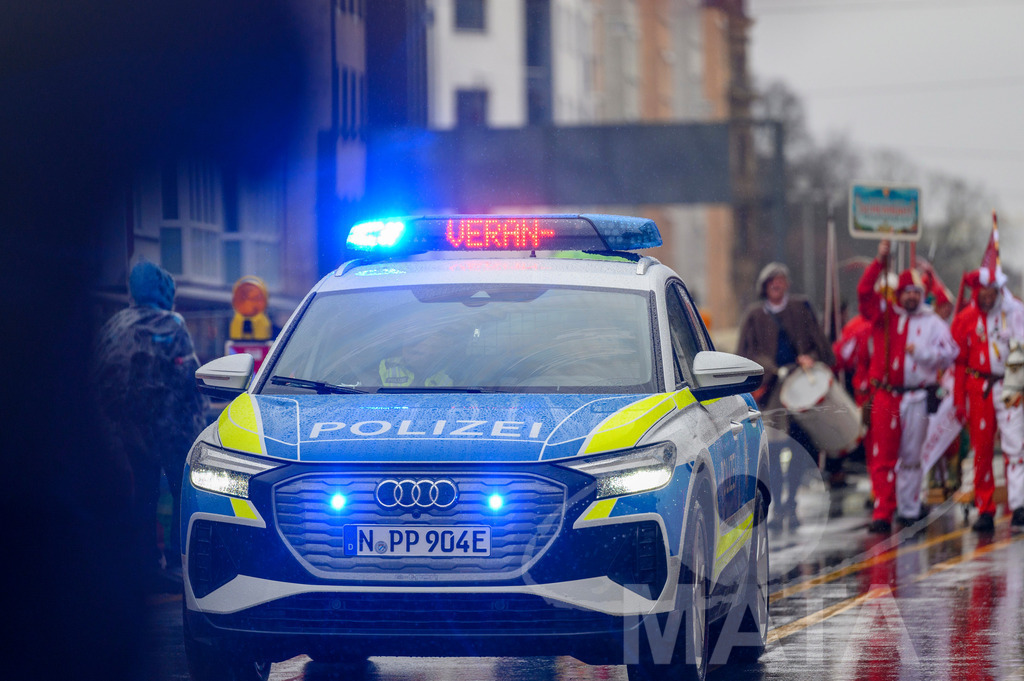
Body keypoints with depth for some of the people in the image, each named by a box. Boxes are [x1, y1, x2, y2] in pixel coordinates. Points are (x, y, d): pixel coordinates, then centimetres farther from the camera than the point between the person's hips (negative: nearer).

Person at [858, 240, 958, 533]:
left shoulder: (932, 322, 8)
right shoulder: (885, 314, 9)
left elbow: (948, 354, 1)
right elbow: (864, 291, -2)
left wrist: (921, 351, -12)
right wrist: (880, 261, -9)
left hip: (917, 396, 0)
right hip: (886, 395, 0)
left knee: (912, 456, 7)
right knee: (883, 456, -6)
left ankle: (909, 509, 16)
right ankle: (882, 513, -9)